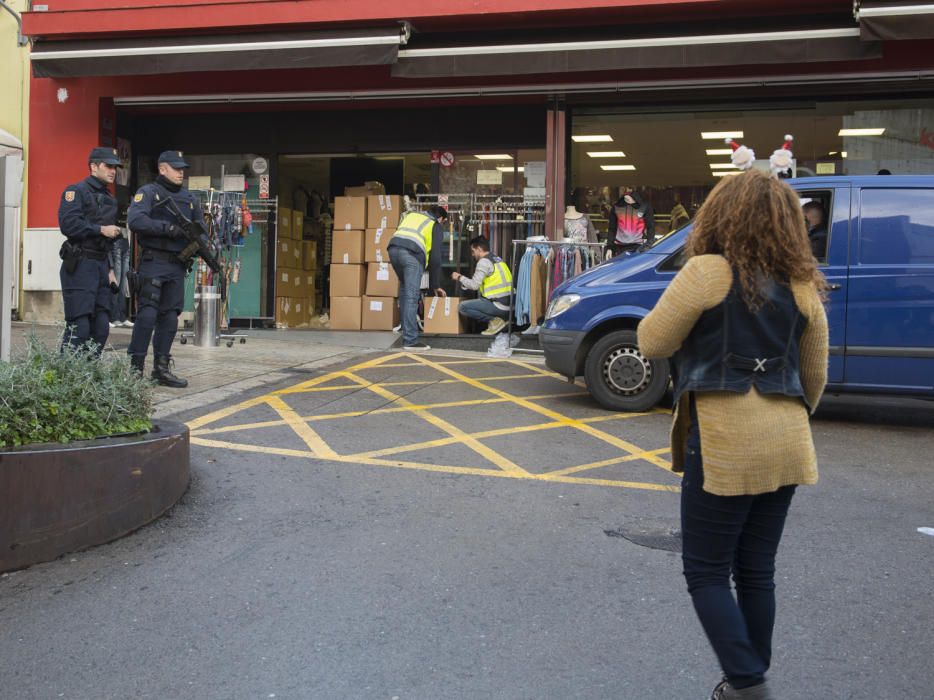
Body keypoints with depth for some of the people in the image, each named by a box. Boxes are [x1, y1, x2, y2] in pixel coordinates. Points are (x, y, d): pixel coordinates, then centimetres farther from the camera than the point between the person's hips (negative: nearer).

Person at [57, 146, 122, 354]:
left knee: (101, 327, 6)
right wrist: (101, 229, -15)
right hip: (80, 266, -8)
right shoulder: (76, 191, -4)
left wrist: (110, 269, 20)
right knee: (79, 327, -11)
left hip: (101, 266, 8)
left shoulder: (110, 199, 21)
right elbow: (68, 224, -19)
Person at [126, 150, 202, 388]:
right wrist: (167, 228, -23)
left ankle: (161, 368, 13)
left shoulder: (189, 199, 18)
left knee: (169, 317, 7)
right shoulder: (148, 192, 0)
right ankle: (136, 366, -5)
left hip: (177, 266, 6)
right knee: (148, 313, -10)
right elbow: (135, 221, -16)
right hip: (153, 263, -6)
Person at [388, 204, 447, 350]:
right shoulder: (436, 226, 18)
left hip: (393, 248, 5)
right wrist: (436, 285, 20)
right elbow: (435, 258, 14)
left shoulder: (411, 215, 33)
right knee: (411, 297, -6)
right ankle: (410, 340, -10)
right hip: (411, 253, -5)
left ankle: (406, 326, 29)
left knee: (404, 287, 26)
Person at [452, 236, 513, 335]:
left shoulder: (484, 262, -9)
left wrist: (460, 277, 4)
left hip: (498, 305, -9)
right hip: (508, 304, 9)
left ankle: (493, 320, -7)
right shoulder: (497, 259, 18)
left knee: (462, 307, -6)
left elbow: (474, 285, -12)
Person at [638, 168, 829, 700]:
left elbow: (652, 342, -5)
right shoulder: (801, 286, 8)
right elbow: (815, 375, 15)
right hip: (785, 445, 6)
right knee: (757, 571, 16)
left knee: (707, 572, 5)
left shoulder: (709, 273, -10)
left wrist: (692, 321, 13)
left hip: (725, 441, -6)